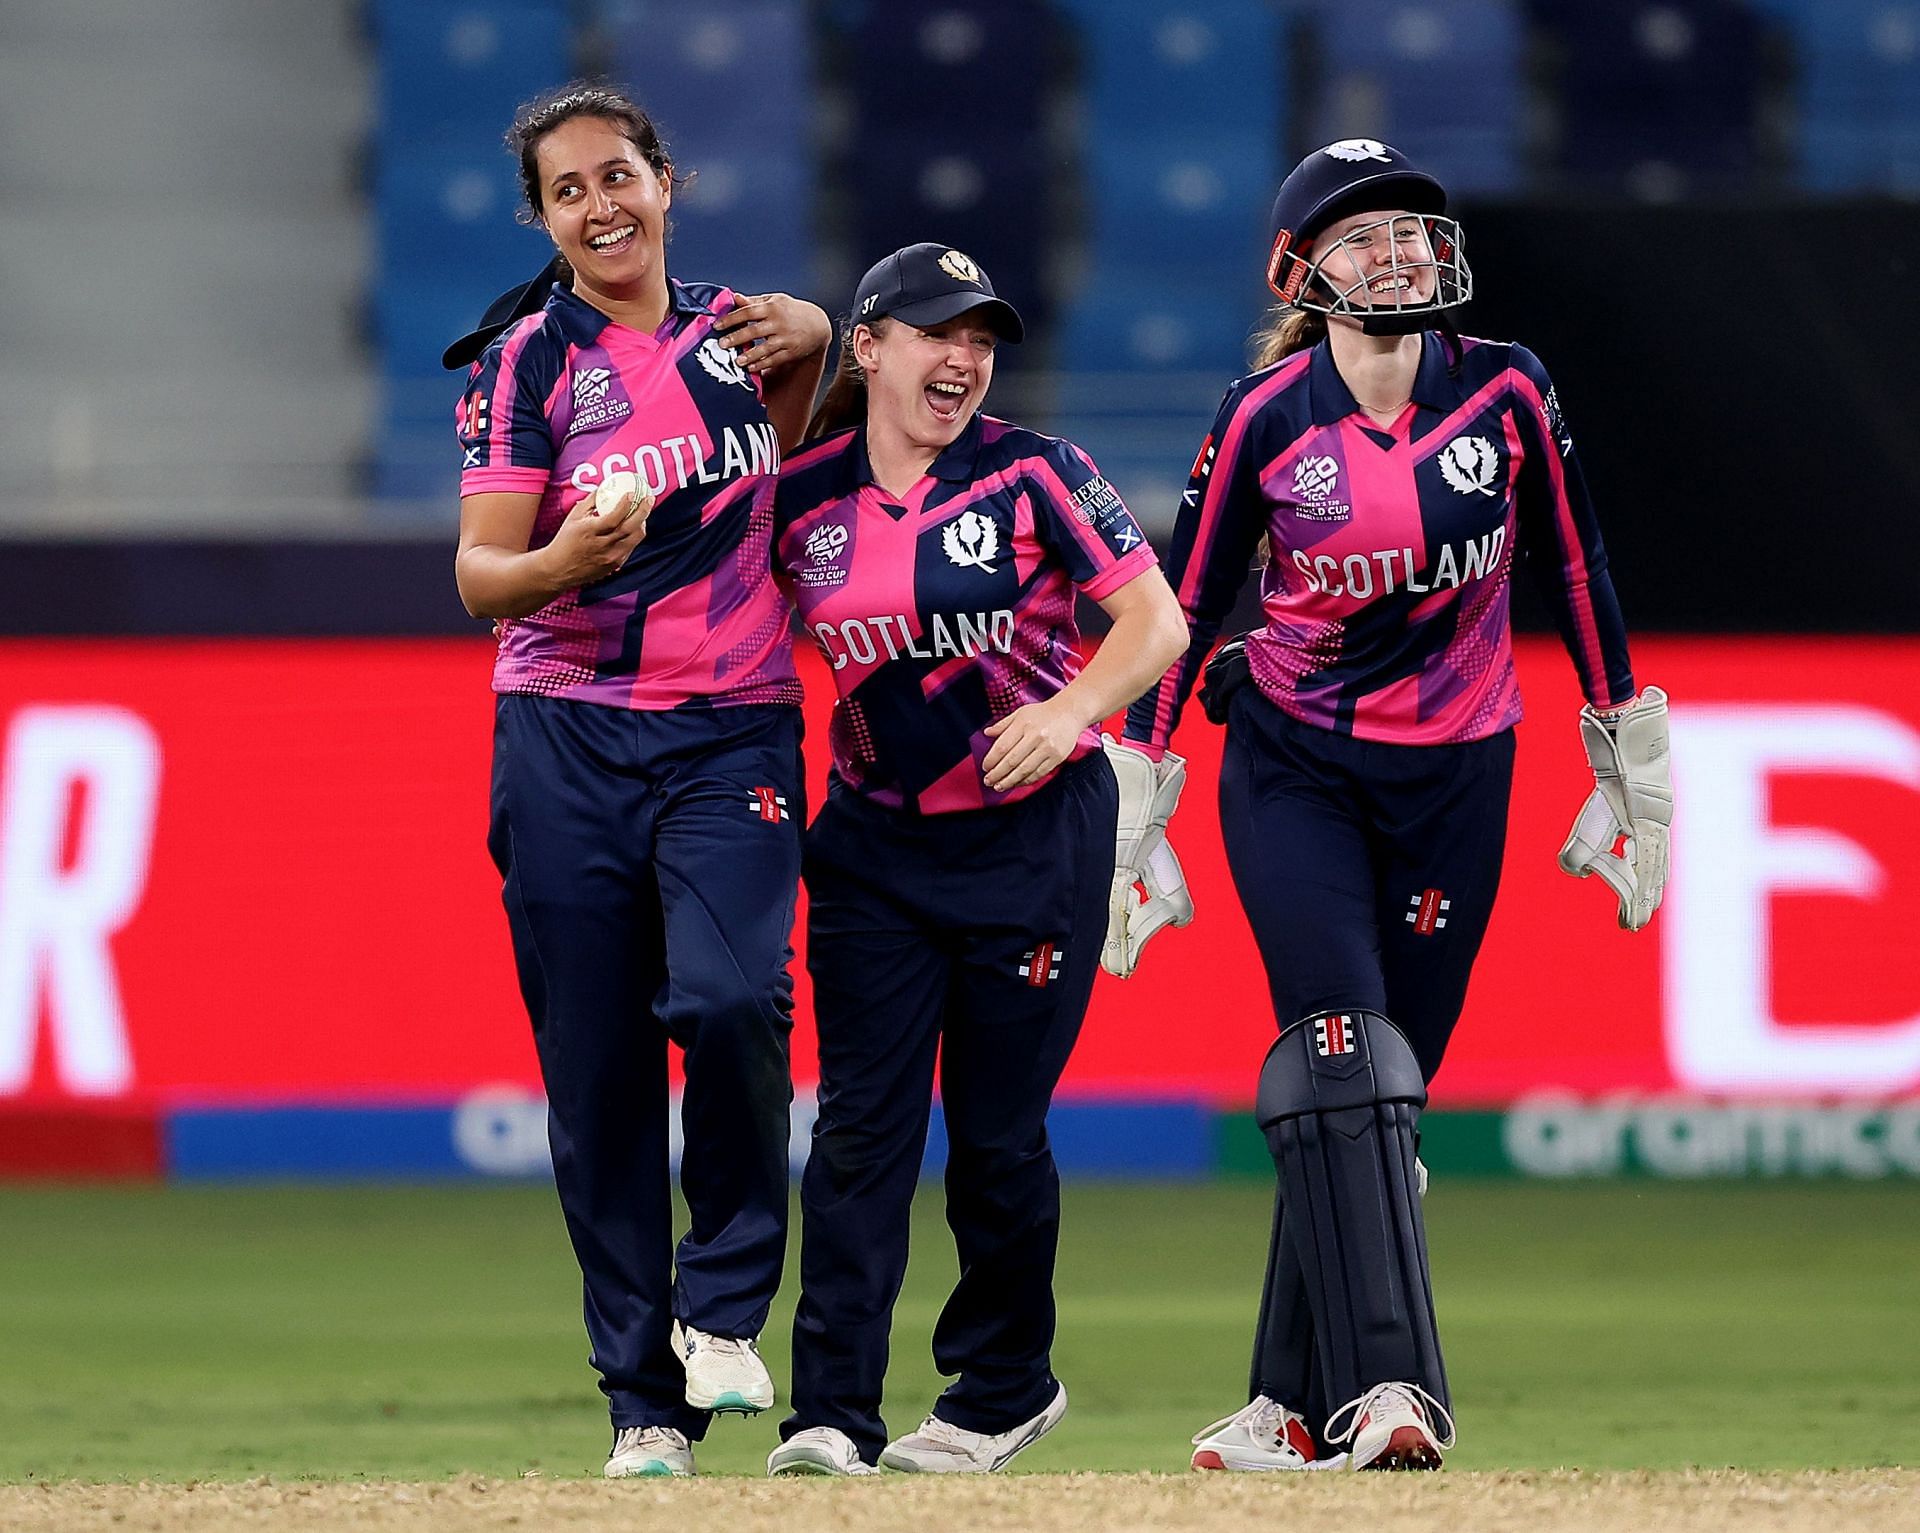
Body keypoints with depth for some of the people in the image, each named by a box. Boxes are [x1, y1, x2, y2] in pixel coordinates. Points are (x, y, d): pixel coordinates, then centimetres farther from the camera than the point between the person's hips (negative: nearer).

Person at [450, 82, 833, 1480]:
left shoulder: (733, 330, 8)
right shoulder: (528, 363, -1)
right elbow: (479, 577, -7)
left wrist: (809, 347, 8)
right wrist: (563, 561, -29)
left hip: (735, 734, 1)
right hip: (569, 743, -1)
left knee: (728, 999, -23)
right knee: (597, 1067, -1)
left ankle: (724, 1302, -1)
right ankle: (647, 1403, 7)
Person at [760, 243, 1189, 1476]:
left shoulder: (1031, 477, -7)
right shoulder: (803, 501, 1)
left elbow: (1157, 622, -9)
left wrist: (1073, 708, -26)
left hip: (1037, 832, -2)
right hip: (876, 843, 2)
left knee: (997, 1131, 2)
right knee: (863, 1121, -7)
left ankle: (1004, 1389, 22)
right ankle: (833, 1413, -10)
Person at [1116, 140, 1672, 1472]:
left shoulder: (1505, 392, -4)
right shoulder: (1266, 418, -8)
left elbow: (1573, 566, 7)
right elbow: (1184, 605, 0)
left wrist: (1628, 757, 12)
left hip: (1454, 786, 2)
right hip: (1293, 774, -2)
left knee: (1377, 1093, 3)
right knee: (1340, 1053, -17)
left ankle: (1300, 1404, 11)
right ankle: (1385, 1386, -25)